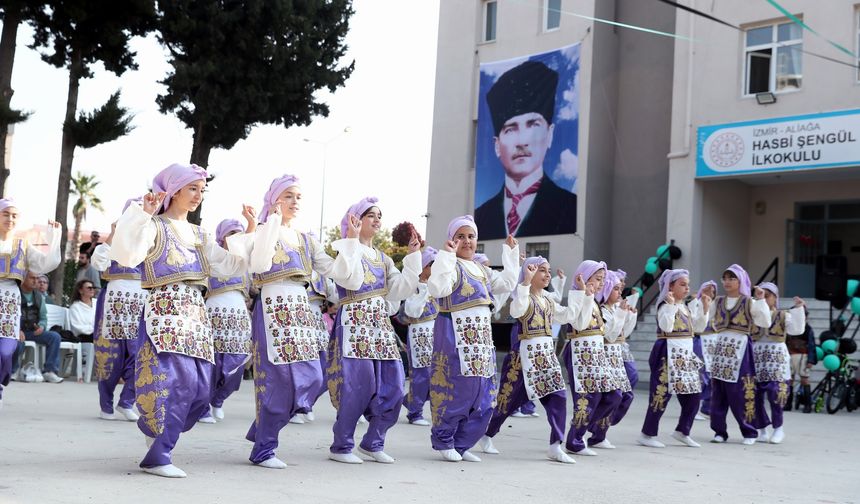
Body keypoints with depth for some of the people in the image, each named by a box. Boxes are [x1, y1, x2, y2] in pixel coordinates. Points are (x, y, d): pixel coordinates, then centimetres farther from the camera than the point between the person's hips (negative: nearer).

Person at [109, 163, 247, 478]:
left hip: (195, 313, 7)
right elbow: (125, 256, -20)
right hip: (164, 312, -7)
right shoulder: (154, 227, -2)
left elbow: (232, 266, 18)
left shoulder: (199, 235, 19)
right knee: (176, 379, -18)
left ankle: (155, 429, 26)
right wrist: (142, 215, -23)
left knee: (200, 387, 2)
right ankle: (157, 457, -7)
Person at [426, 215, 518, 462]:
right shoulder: (450, 266, -6)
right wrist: (446, 255, -24)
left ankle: (461, 444, 17)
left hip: (482, 336, 8)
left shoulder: (482, 270, 20)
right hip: (456, 335, -8)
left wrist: (511, 253, 21)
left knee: (482, 394, 7)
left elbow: (507, 284, 21)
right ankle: (442, 440, 9)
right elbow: (437, 289, -23)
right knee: (457, 389, -9)